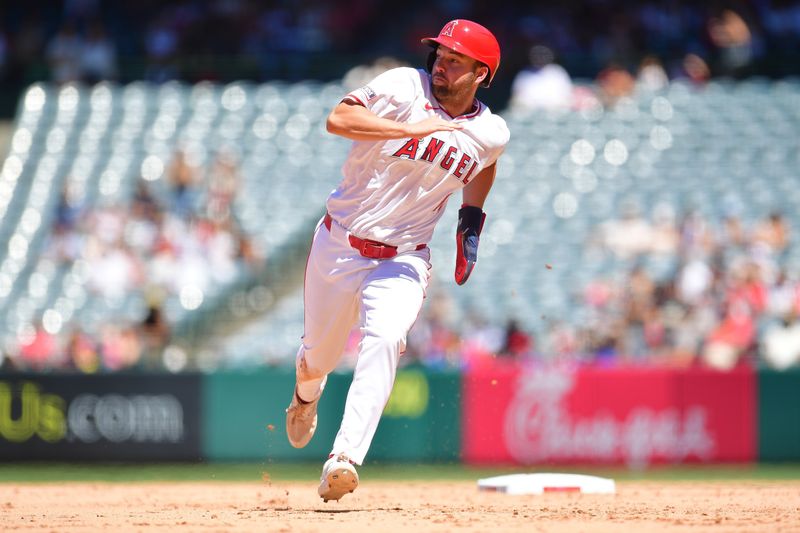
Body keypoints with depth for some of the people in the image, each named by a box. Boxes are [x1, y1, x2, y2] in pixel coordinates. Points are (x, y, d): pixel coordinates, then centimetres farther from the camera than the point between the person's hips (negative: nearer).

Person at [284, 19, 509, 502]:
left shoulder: (492, 134, -3)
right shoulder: (405, 87, -14)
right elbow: (338, 119, -28)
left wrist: (472, 220, 10)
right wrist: (410, 127, -37)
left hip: (403, 258, 0)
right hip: (339, 245, 0)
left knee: (384, 339, -29)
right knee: (320, 353, 17)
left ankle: (345, 459, -36)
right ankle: (306, 394, 56)